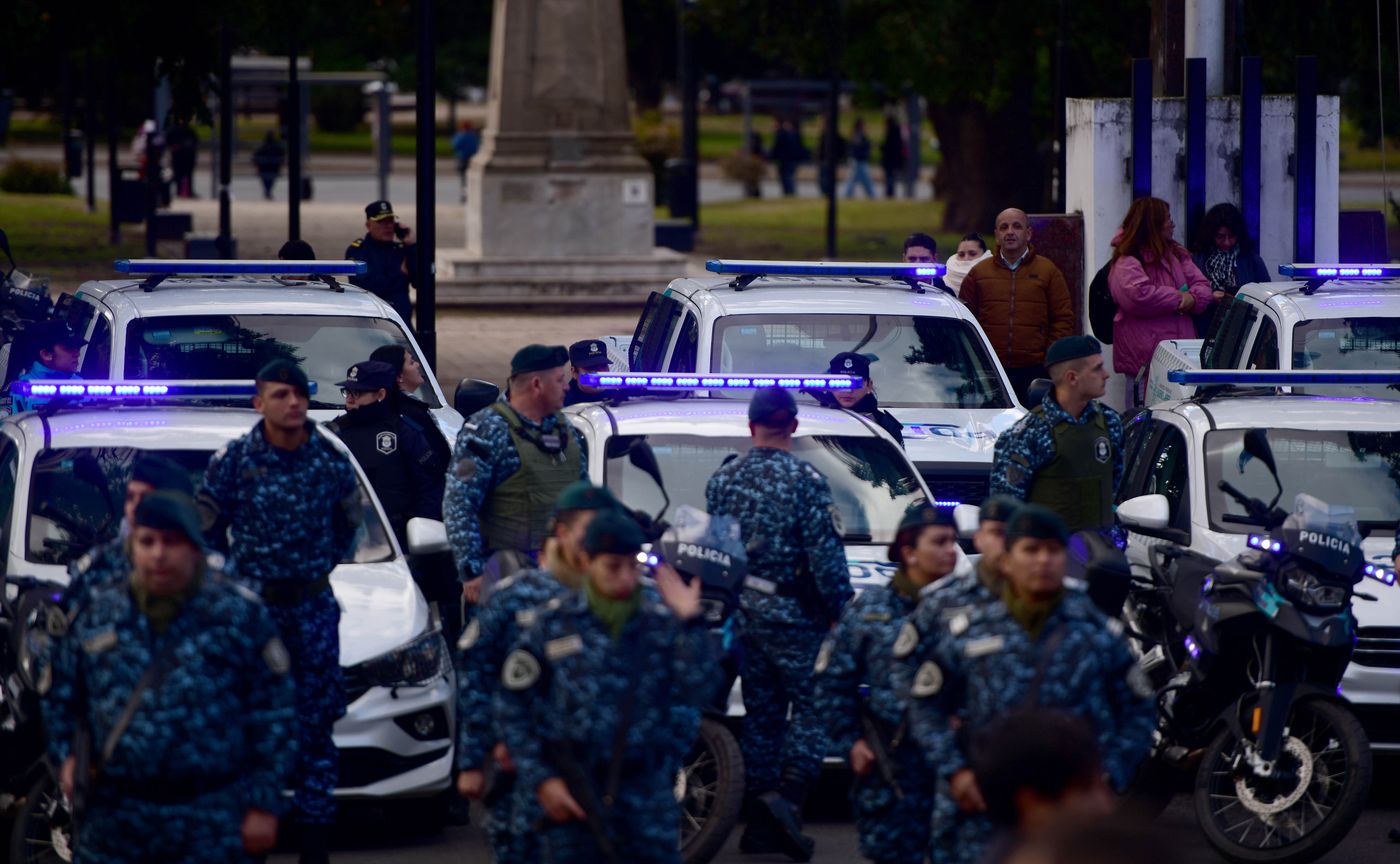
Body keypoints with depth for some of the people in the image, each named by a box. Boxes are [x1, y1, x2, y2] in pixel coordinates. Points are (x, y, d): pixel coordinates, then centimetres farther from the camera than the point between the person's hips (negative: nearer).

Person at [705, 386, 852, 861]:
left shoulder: (723, 479, 4)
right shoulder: (805, 481, -14)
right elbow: (826, 554, -15)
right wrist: (838, 607, -4)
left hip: (745, 610, 6)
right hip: (794, 616, -6)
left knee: (761, 712, 13)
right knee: (810, 708, 0)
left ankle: (762, 823, 14)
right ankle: (787, 794, -20)